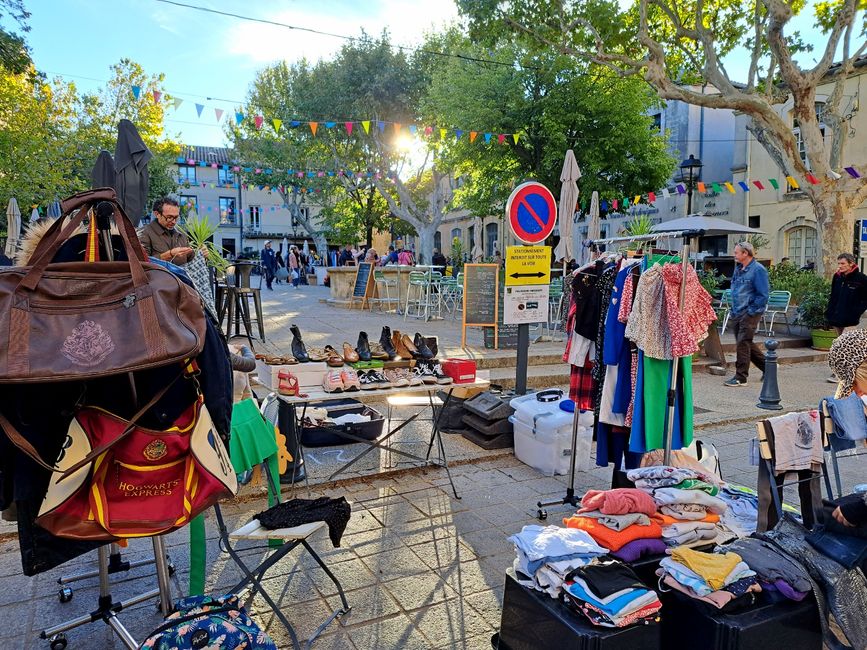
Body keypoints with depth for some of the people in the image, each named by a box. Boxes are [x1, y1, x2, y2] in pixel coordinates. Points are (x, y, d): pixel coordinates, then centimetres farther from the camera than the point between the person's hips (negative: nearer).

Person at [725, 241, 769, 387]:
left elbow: (763, 294, -15)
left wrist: (752, 311, -16)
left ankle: (741, 377, -1)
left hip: (749, 313, -9)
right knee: (746, 343, 15)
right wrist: (733, 309, 14)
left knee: (743, 343, -7)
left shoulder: (758, 270, -12)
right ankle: (767, 366, 31)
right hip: (737, 313, 9)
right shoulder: (738, 268, 13)